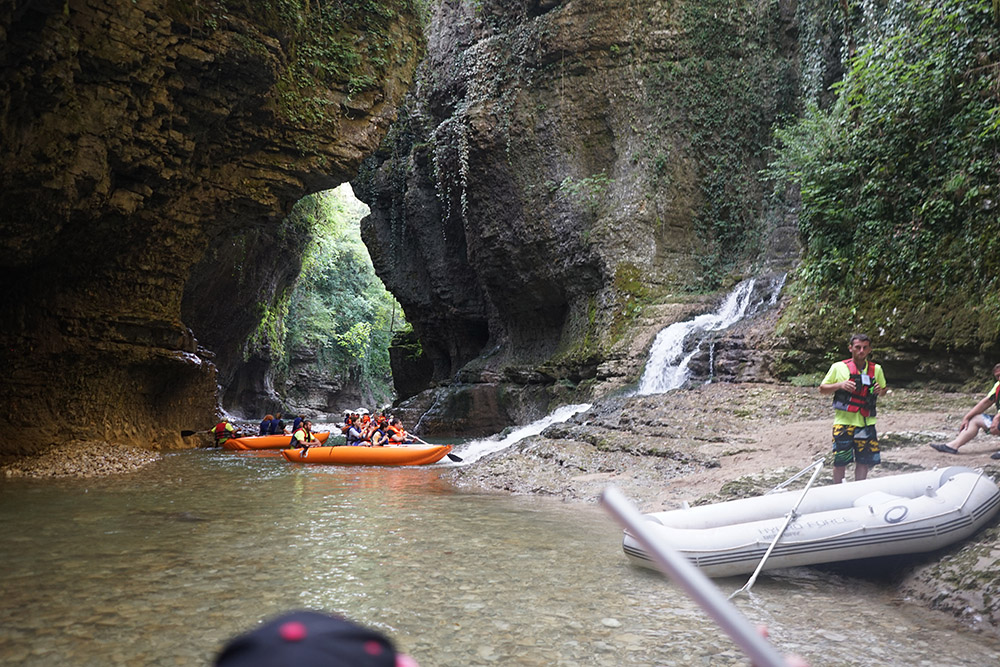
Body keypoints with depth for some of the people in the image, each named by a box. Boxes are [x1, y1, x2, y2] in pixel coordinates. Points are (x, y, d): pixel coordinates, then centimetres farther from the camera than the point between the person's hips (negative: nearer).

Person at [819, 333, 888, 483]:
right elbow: (822, 389, 4)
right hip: (843, 421, -3)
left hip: (866, 422, 3)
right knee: (840, 460, -2)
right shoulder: (839, 367, 0)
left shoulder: (876, 369, 8)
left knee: (864, 460, 5)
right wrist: (840, 385, -14)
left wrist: (880, 390, -3)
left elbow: (884, 391, 22)